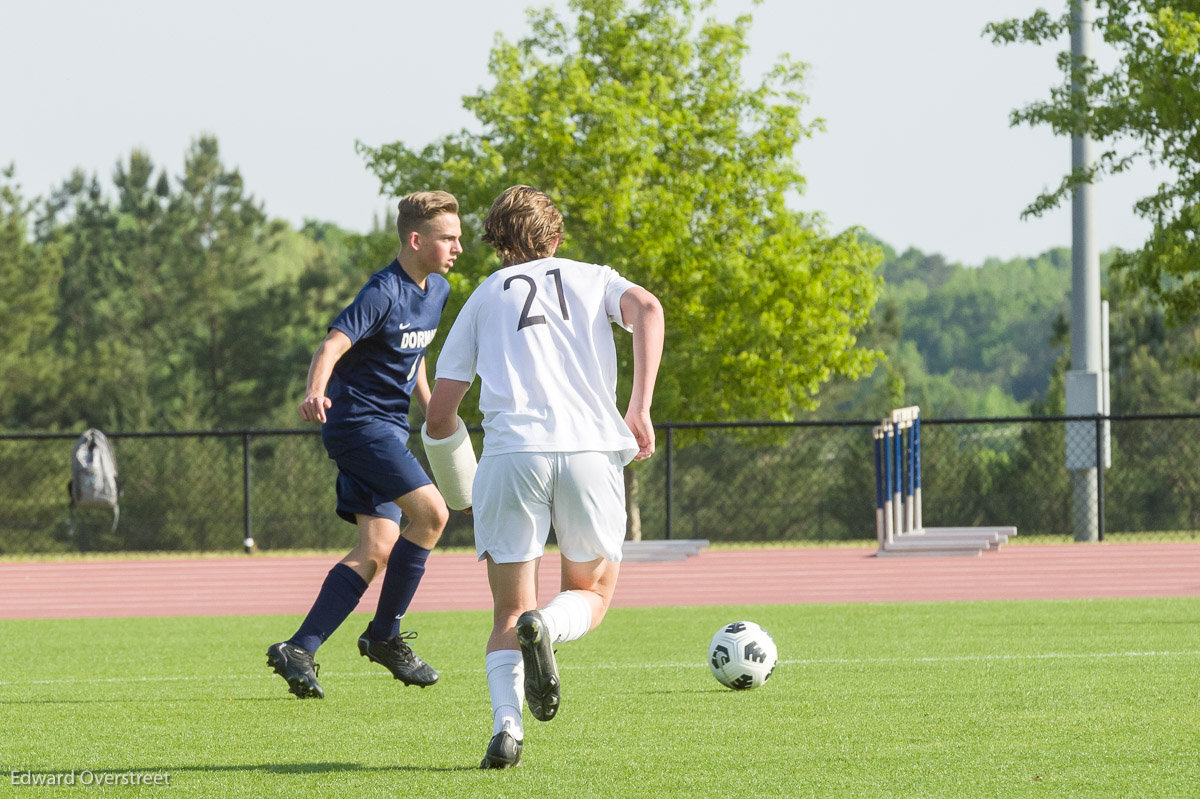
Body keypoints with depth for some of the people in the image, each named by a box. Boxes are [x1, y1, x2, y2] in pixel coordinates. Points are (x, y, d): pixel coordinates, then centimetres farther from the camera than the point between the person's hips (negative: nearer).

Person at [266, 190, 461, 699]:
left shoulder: (437, 291, 11)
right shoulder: (383, 294, -17)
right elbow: (332, 346, -28)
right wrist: (315, 393, -47)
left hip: (390, 428, 9)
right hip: (359, 421, -9)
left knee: (378, 551, -1)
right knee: (431, 512, -20)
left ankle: (299, 650, -2)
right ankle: (385, 635, -7)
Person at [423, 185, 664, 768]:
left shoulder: (484, 298, 22)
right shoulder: (592, 279, 22)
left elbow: (438, 418, 17)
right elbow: (646, 308, -3)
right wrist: (639, 410, -5)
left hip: (511, 453, 0)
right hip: (590, 450, 0)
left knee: (508, 615, 8)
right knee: (591, 594, 18)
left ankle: (506, 723, -19)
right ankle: (546, 628, -18)